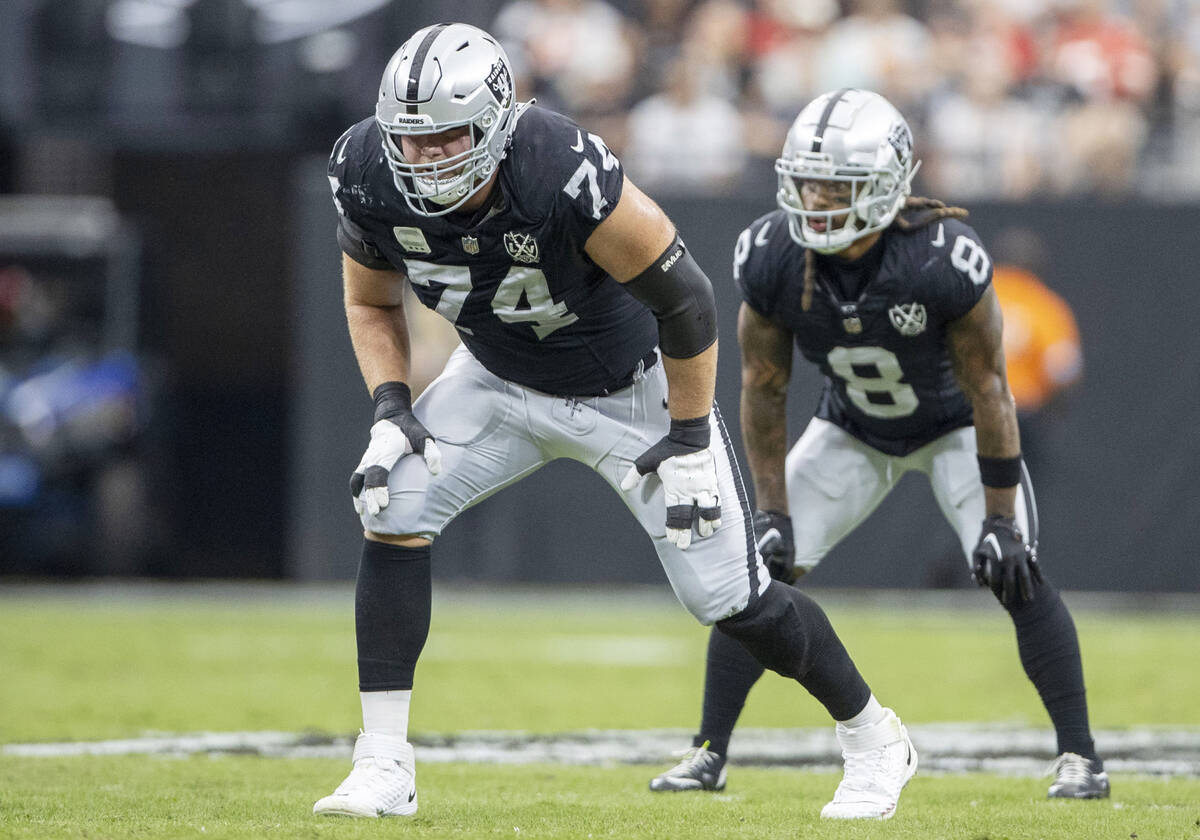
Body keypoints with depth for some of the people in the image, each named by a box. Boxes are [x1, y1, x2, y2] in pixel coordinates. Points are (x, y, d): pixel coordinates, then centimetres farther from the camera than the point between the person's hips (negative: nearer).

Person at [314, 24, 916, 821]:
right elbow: (372, 304, 0)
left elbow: (684, 298, -25)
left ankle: (874, 742, 21)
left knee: (729, 594, -3)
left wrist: (690, 440, -18)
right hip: (502, 380, 5)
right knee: (394, 509, -16)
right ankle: (384, 768, -9)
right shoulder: (370, 178, -21)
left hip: (630, 390, -4)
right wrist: (390, 411, -15)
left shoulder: (569, 176, -38)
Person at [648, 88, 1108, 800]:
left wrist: (1000, 517, -22)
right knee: (760, 568, -8)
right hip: (854, 432, 3)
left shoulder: (942, 260, -37)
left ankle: (1080, 755, -8)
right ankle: (709, 753, 3)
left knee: (1015, 573, -19)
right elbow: (764, 389, -12)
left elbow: (987, 390, -25)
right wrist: (773, 511, -11)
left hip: (955, 426, -3)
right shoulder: (771, 258, -26)